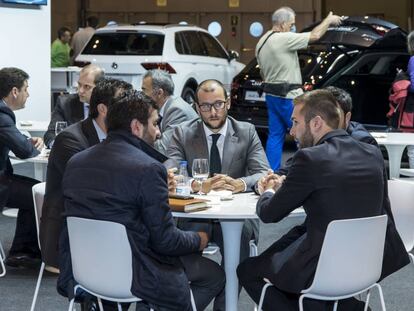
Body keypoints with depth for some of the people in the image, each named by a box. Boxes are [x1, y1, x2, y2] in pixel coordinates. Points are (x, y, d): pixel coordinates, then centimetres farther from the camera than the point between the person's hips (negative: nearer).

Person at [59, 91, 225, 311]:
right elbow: (165, 240, -15)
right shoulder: (149, 168, -18)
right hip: (129, 276, -7)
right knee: (214, 274, 14)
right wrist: (198, 240, 5)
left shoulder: (75, 161, 3)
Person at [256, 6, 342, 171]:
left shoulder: (262, 42, 11)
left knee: (275, 136, 9)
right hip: (288, 96, -9)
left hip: (271, 94, 9)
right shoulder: (283, 39, -18)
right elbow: (314, 35, -14)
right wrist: (329, 20, 0)